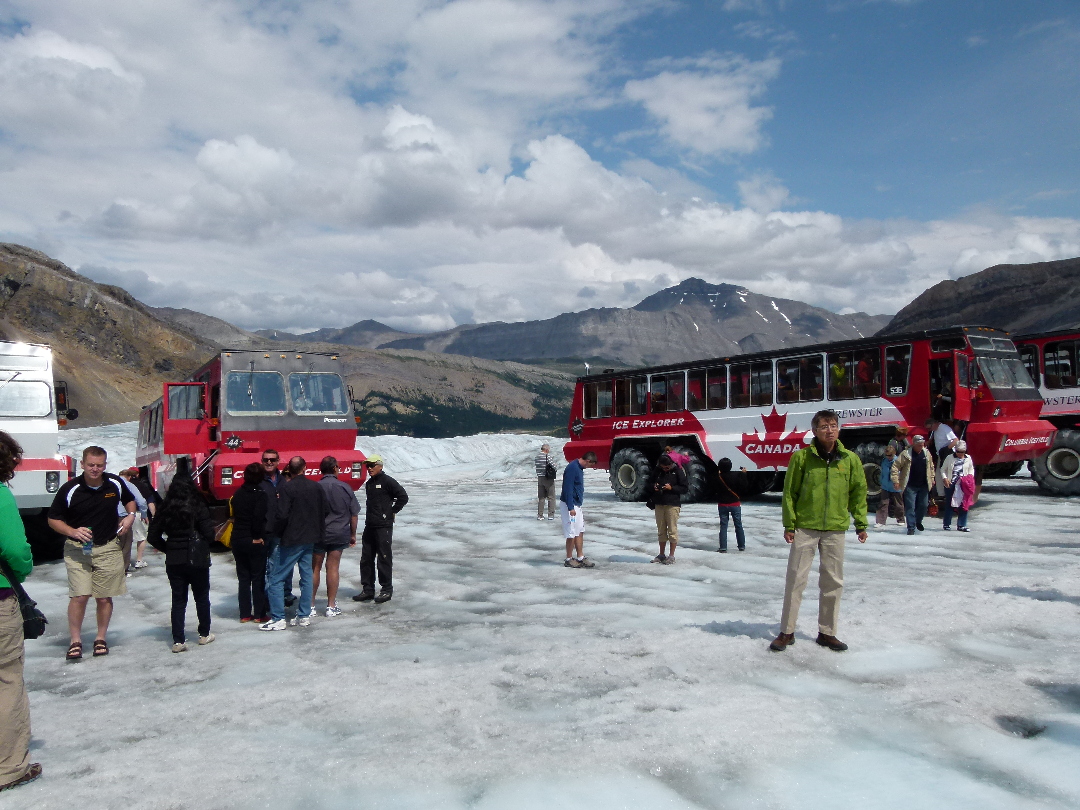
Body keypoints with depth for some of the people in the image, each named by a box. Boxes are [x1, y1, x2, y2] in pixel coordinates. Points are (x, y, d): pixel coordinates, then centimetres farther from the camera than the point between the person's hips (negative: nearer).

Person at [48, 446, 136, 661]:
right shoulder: (70, 489, -10)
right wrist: (73, 532, -18)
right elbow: (53, 519, -2)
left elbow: (129, 500, 20)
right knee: (79, 595, -11)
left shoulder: (116, 484, -1)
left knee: (105, 597, 6)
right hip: (77, 549, -2)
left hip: (109, 548, 2)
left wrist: (130, 516, 0)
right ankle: (76, 641, 3)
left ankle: (101, 638, 21)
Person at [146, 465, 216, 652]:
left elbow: (152, 536, 2)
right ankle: (204, 634, 23)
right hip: (197, 560, -3)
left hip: (174, 561, 3)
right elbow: (208, 533, -13)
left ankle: (178, 641, 6)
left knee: (178, 600, 9)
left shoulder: (166, 509, 0)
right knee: (201, 598, 13)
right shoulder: (198, 507, -11)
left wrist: (168, 549, 11)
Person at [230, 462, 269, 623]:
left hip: (238, 540, 5)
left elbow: (233, 514, 8)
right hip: (255, 542, -5)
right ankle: (259, 613, 8)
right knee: (258, 578, 4)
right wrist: (257, 537, -12)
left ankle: (245, 614, 14)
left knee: (243, 578, 11)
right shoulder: (261, 495, -14)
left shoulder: (238, 494, 6)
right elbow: (258, 517, -21)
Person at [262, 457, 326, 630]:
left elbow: (282, 515, -19)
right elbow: (325, 511, 11)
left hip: (292, 540, -6)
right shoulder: (316, 487, 3)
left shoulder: (288, 488, -14)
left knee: (277, 579, 0)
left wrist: (278, 533, -2)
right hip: (310, 539, 6)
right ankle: (304, 616, 16)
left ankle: (278, 619, -2)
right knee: (306, 577, 13)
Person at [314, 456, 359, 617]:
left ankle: (310, 605, 14)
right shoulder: (345, 488, -3)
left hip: (317, 534, -1)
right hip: (339, 534, 1)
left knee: (314, 568, 10)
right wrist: (353, 534, 13)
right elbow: (353, 513, 2)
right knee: (333, 568, 7)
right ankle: (331, 606, 10)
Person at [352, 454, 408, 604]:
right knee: (366, 559, 10)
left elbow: (403, 496, -13)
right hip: (369, 526, 8)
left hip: (384, 527, -8)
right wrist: (370, 516, 14)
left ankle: (387, 590, 6)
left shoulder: (387, 481, -9)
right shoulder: (369, 484, 15)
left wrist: (392, 512, -9)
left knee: (384, 559, -3)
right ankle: (367, 590, 19)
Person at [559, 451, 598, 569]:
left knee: (580, 532, 11)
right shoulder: (572, 468, -19)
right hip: (570, 506, -10)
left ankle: (580, 558, 16)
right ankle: (569, 560, 7)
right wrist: (571, 508, -24)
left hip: (577, 505, 10)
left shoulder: (579, 468, 12)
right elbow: (567, 488, -23)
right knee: (572, 534, -3)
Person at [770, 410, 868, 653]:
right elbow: (790, 492, -2)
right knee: (796, 579, 0)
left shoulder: (850, 459, 2)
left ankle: (827, 632, 23)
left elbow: (858, 493, 10)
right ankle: (787, 632, 10)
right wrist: (789, 524, -5)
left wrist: (861, 524, 7)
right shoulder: (802, 457, -5)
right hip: (805, 527, -2)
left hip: (836, 529, 3)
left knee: (833, 582, 9)